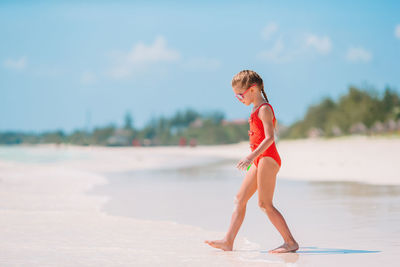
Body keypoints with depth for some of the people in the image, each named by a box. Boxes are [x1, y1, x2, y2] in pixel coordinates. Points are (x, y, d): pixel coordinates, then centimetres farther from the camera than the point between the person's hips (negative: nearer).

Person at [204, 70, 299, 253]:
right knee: (239, 199, 7)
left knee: (265, 204, -10)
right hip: (260, 161, 10)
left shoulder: (264, 109, -11)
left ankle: (290, 242, -6)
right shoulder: (258, 109, 18)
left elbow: (269, 138, -22)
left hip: (267, 159, -10)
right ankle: (228, 241, 7)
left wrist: (252, 156, -30)